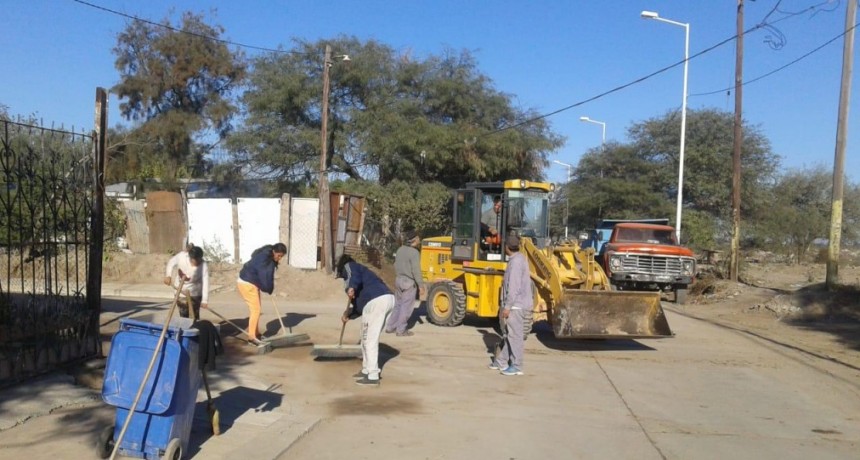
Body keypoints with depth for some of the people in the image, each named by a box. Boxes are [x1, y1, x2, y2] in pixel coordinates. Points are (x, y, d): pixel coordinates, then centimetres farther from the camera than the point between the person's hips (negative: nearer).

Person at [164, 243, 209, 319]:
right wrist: (168, 275, -18)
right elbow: (171, 263, -3)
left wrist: (205, 300, -39)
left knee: (194, 316, -1)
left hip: (195, 294, -2)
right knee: (183, 316, 7)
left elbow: (205, 283, -31)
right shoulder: (181, 256, -23)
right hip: (180, 291, 2)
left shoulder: (203, 265, -28)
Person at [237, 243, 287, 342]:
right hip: (247, 284, -10)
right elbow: (264, 277, -24)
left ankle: (256, 333, 24)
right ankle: (252, 336, -5)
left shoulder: (270, 258, 4)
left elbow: (268, 276, 12)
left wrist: (270, 289, 3)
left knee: (256, 309, 15)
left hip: (253, 284, 10)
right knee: (255, 309, -10)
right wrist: (269, 290, -10)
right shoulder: (263, 258, -26)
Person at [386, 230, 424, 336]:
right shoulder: (414, 252, -19)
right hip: (409, 282, -8)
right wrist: (421, 286, -18)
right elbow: (416, 271, -22)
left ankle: (390, 327, 21)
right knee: (406, 307, 1)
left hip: (399, 280, 8)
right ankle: (401, 330, 6)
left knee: (397, 305, 17)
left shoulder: (400, 250, 7)